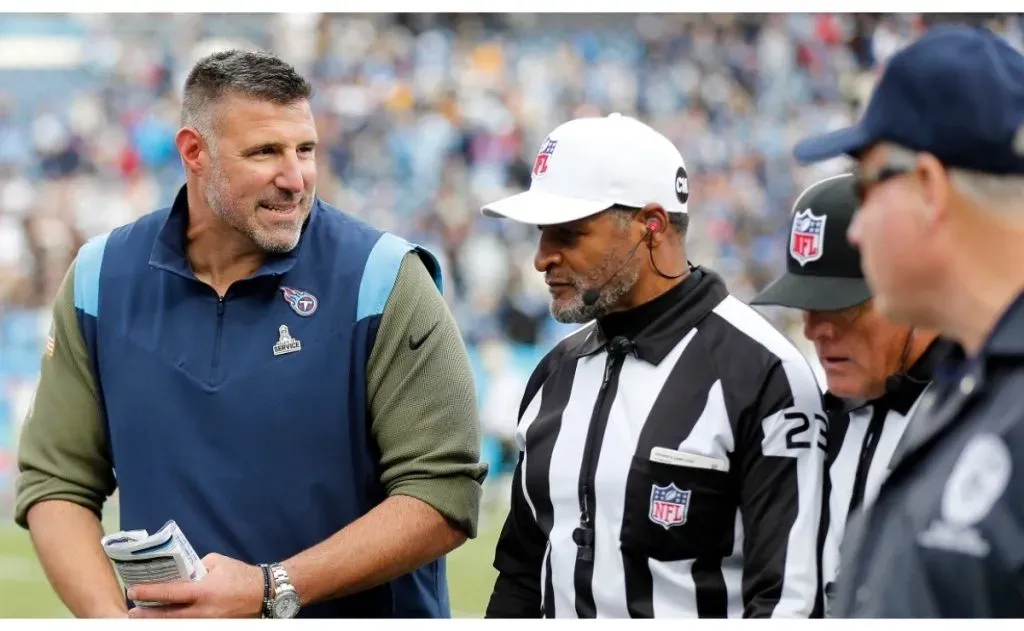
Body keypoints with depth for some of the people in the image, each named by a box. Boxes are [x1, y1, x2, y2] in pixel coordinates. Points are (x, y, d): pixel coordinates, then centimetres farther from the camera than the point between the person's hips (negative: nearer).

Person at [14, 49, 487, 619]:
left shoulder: (381, 279, -12)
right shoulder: (102, 279, -3)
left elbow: (445, 493, -17)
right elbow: (57, 481, -1)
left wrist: (273, 591, -23)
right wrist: (110, 615, -17)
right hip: (164, 613, 3)